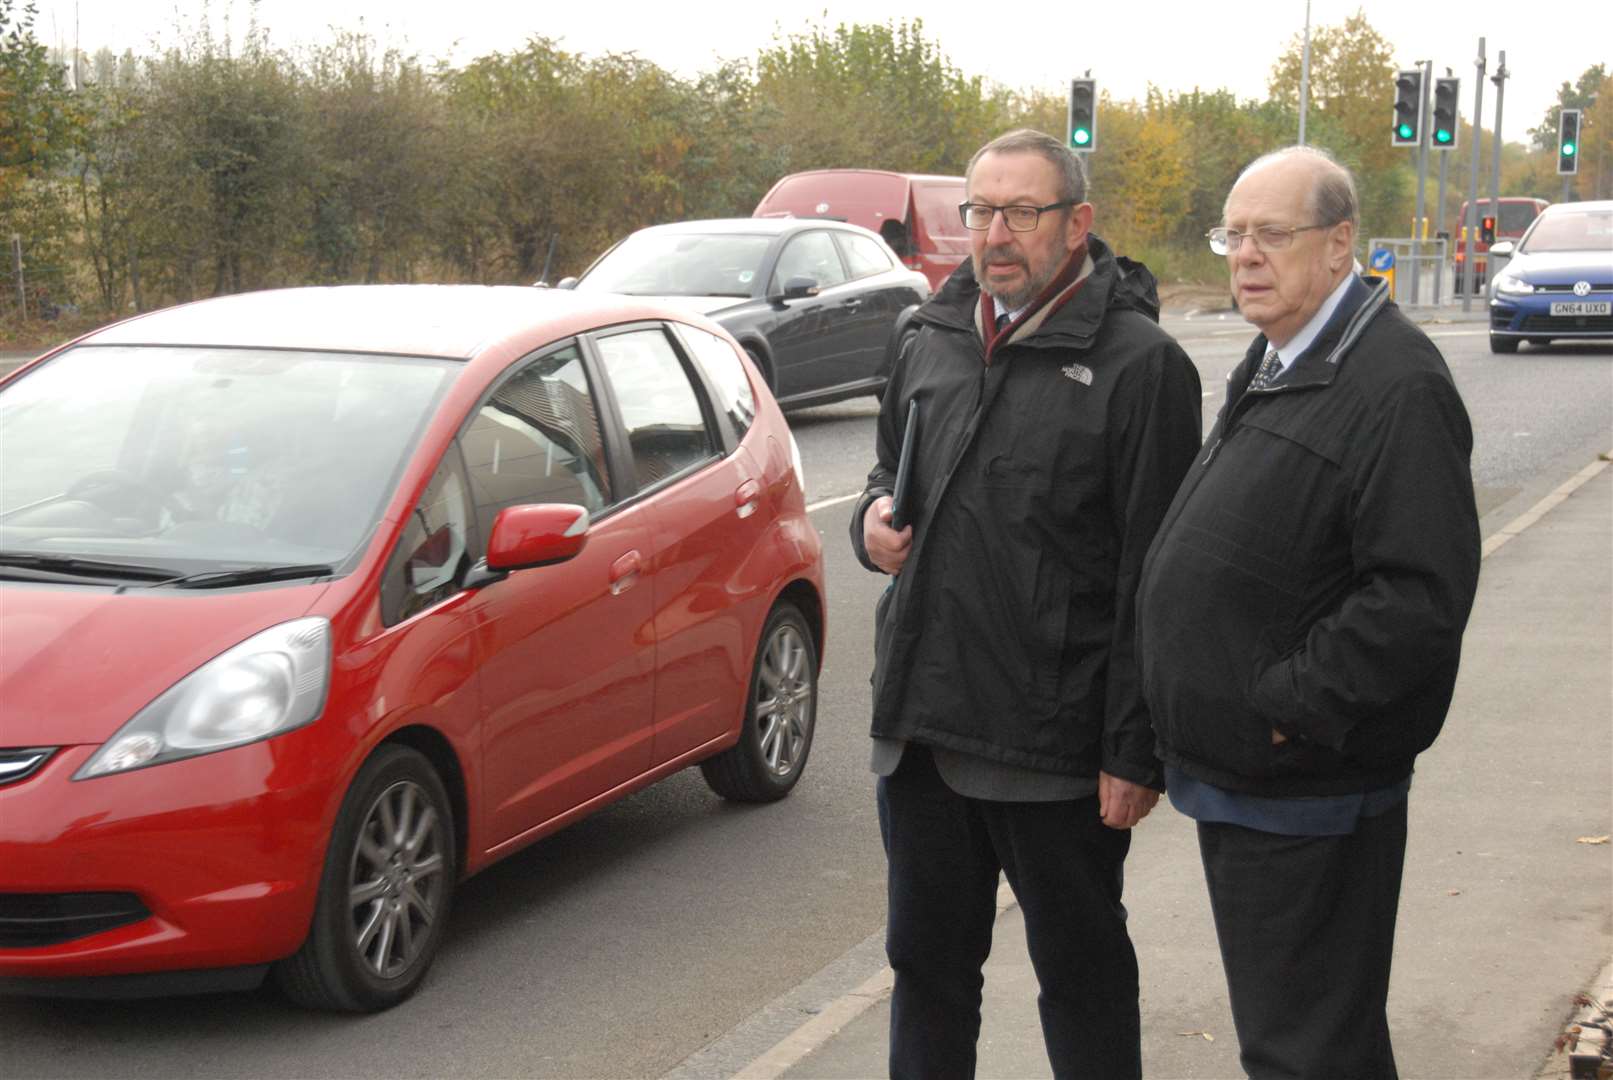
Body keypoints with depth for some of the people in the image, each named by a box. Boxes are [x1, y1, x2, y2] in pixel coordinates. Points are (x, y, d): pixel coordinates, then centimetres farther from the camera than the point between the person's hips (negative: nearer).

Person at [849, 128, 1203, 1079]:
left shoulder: (1139, 363, -11)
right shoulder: (936, 342, 10)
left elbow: (1156, 577, -13)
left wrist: (1136, 750, -15)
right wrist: (876, 519, 2)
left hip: (1057, 745, -6)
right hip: (922, 727, 6)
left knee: (1082, 971, 10)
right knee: (928, 961, 19)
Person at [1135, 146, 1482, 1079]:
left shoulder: (1398, 386, -19)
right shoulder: (1273, 368, 13)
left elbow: (1421, 593, -26)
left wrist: (1288, 707, -22)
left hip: (1309, 792, -10)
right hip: (1237, 774, 10)